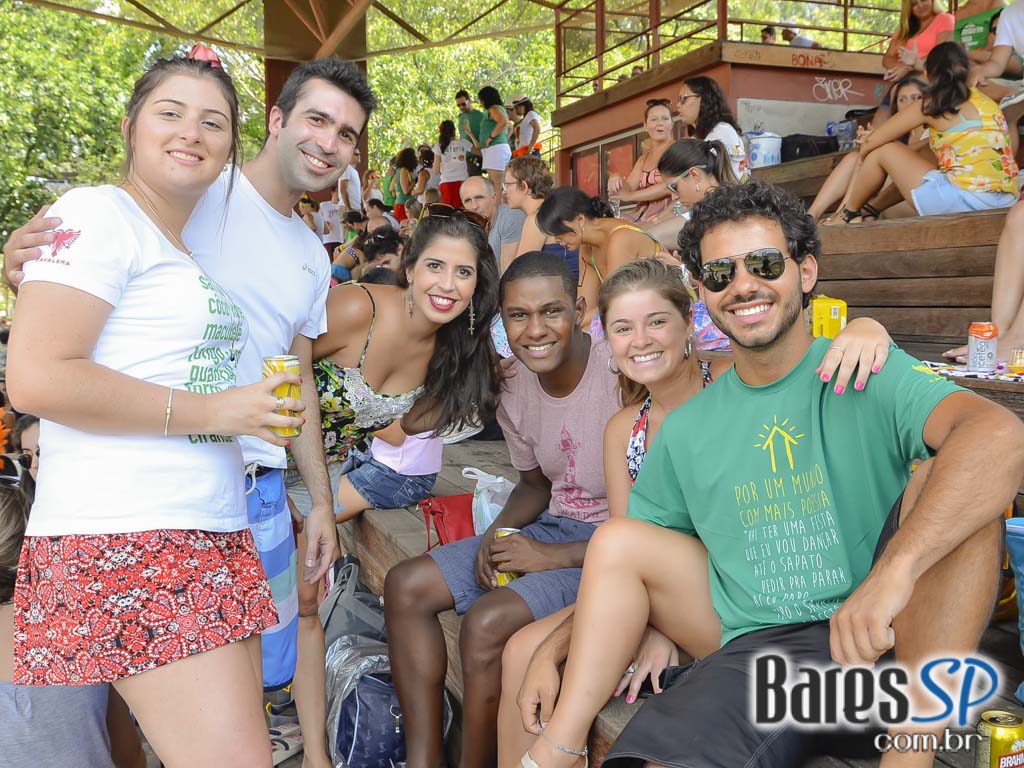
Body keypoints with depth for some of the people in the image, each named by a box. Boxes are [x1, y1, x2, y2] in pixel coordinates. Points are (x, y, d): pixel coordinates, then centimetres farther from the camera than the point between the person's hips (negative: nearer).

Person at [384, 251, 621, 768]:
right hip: (551, 527, 8)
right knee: (406, 586, -1)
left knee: (487, 621, -27)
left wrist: (556, 558, -20)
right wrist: (499, 533, -4)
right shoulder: (515, 386, 1)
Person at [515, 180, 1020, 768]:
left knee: (951, 473, -25)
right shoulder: (686, 428, 8)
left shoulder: (868, 374, -6)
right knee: (618, 537, -8)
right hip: (757, 647, 4)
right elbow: (621, 560, 16)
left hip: (883, 634, -3)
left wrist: (893, 569, -41)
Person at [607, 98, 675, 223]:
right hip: (641, 216, 7)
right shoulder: (644, 158, 21)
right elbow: (629, 188, 14)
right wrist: (617, 179, -9)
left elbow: (669, 186, -14)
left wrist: (630, 196, -9)